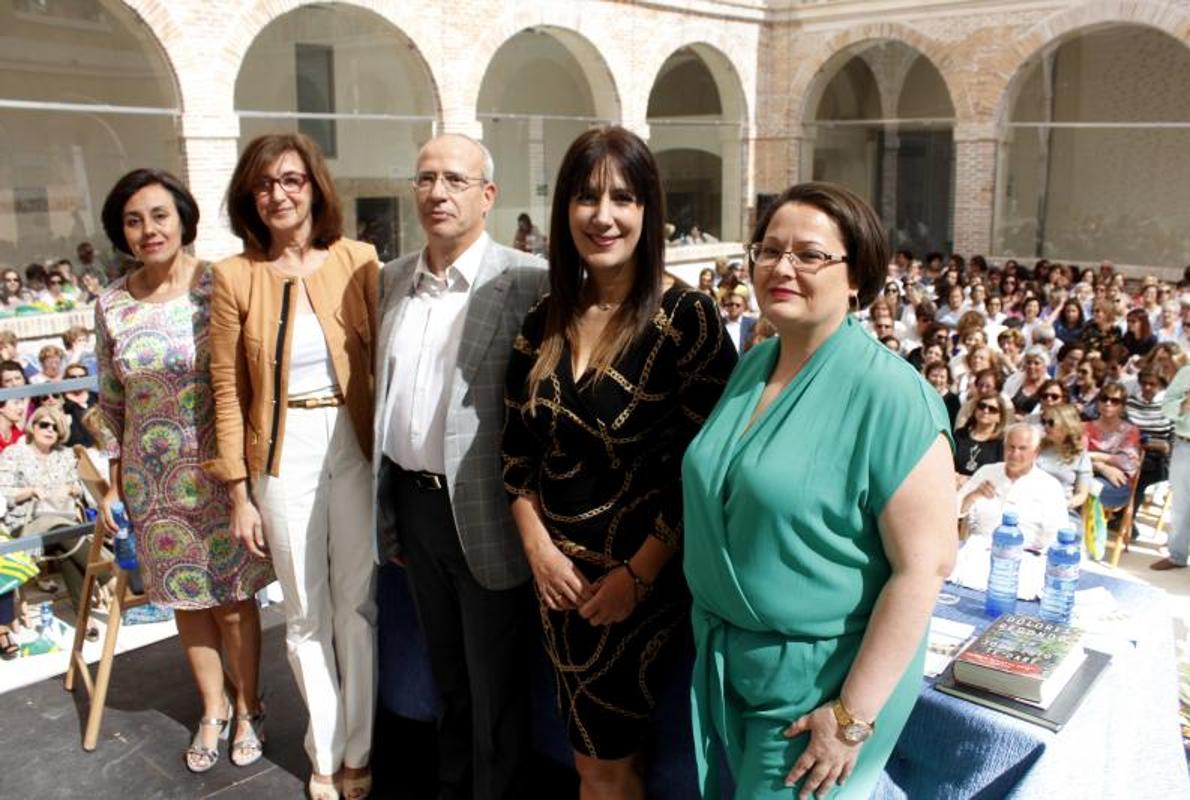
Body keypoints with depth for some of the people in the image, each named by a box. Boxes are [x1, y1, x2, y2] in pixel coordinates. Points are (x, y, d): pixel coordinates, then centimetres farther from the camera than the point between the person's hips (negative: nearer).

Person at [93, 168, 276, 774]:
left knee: (233, 598, 9)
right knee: (187, 600, 16)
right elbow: (110, 402, 8)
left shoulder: (221, 287, -11)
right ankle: (212, 709, 37)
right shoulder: (112, 305, 0)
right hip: (153, 480, 3)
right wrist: (114, 484, 10)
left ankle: (247, 707, 32)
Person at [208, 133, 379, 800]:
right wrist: (239, 492, 0)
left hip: (356, 447, 0)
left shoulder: (358, 261, -2)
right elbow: (229, 392, 1)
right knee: (306, 613, 12)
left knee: (360, 604, 8)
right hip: (284, 455, 0)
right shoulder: (236, 276, -2)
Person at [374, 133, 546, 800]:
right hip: (412, 502, 6)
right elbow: (384, 394, 13)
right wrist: (389, 508, 14)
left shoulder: (526, 281, -13)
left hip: (483, 513, -6)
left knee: (494, 686, 11)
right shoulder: (393, 279, 8)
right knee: (447, 672, 24)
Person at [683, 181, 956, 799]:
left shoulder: (889, 394, -20)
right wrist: (710, 639, 12)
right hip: (722, 658, 7)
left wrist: (853, 715, -20)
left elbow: (924, 564, -21)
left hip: (817, 675, -7)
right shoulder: (751, 365, 1)